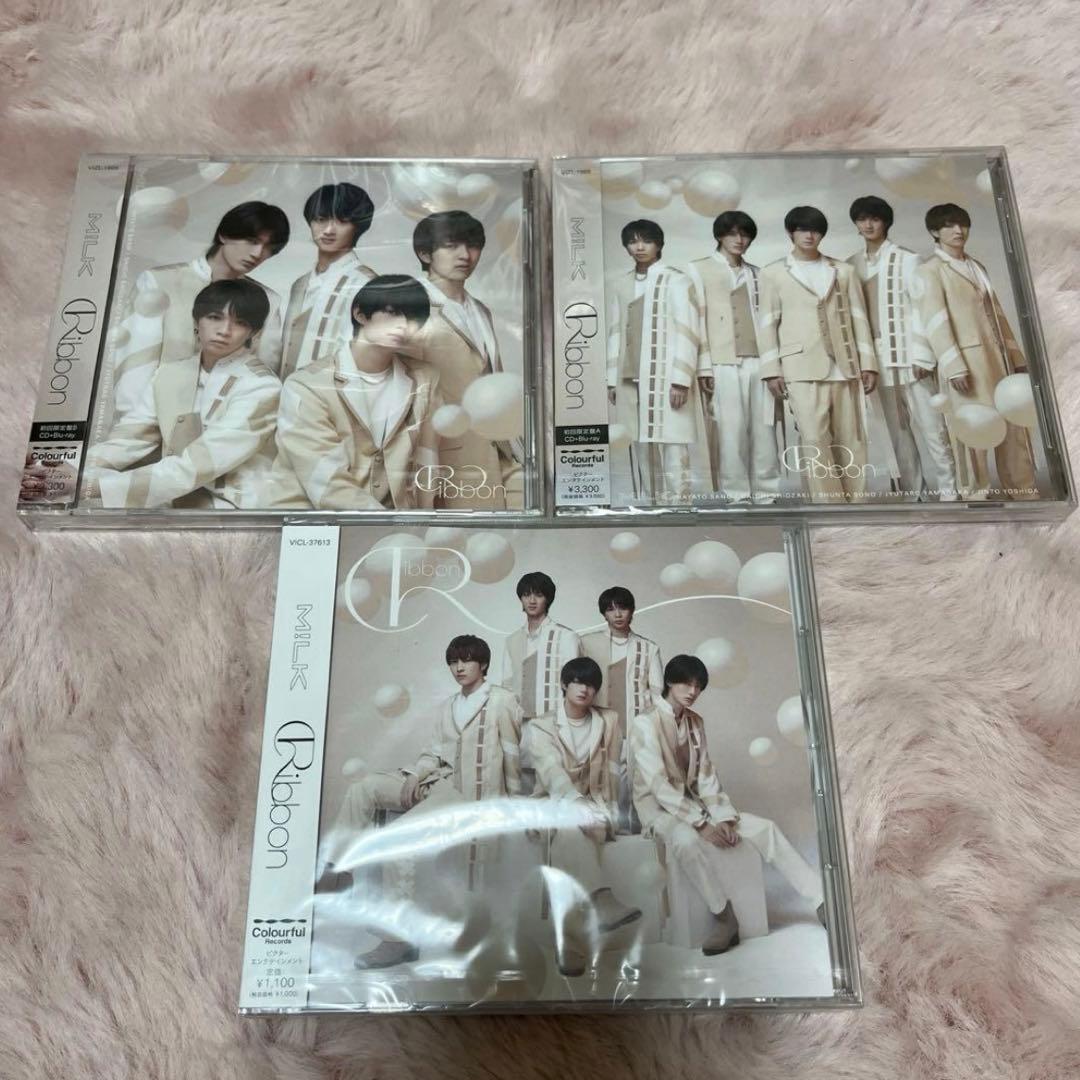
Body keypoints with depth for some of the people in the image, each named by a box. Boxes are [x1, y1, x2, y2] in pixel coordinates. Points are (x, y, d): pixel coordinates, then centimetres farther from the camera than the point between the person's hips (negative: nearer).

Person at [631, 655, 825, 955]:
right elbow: (659, 786, -22)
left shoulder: (696, 722, 7)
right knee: (687, 840, -40)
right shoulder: (645, 723, -16)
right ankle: (724, 917, -24)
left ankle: (822, 900, -11)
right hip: (660, 809, -6)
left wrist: (723, 817, -12)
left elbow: (706, 775, 4)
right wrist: (701, 824, -26)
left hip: (693, 803, 7)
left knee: (763, 827, -10)